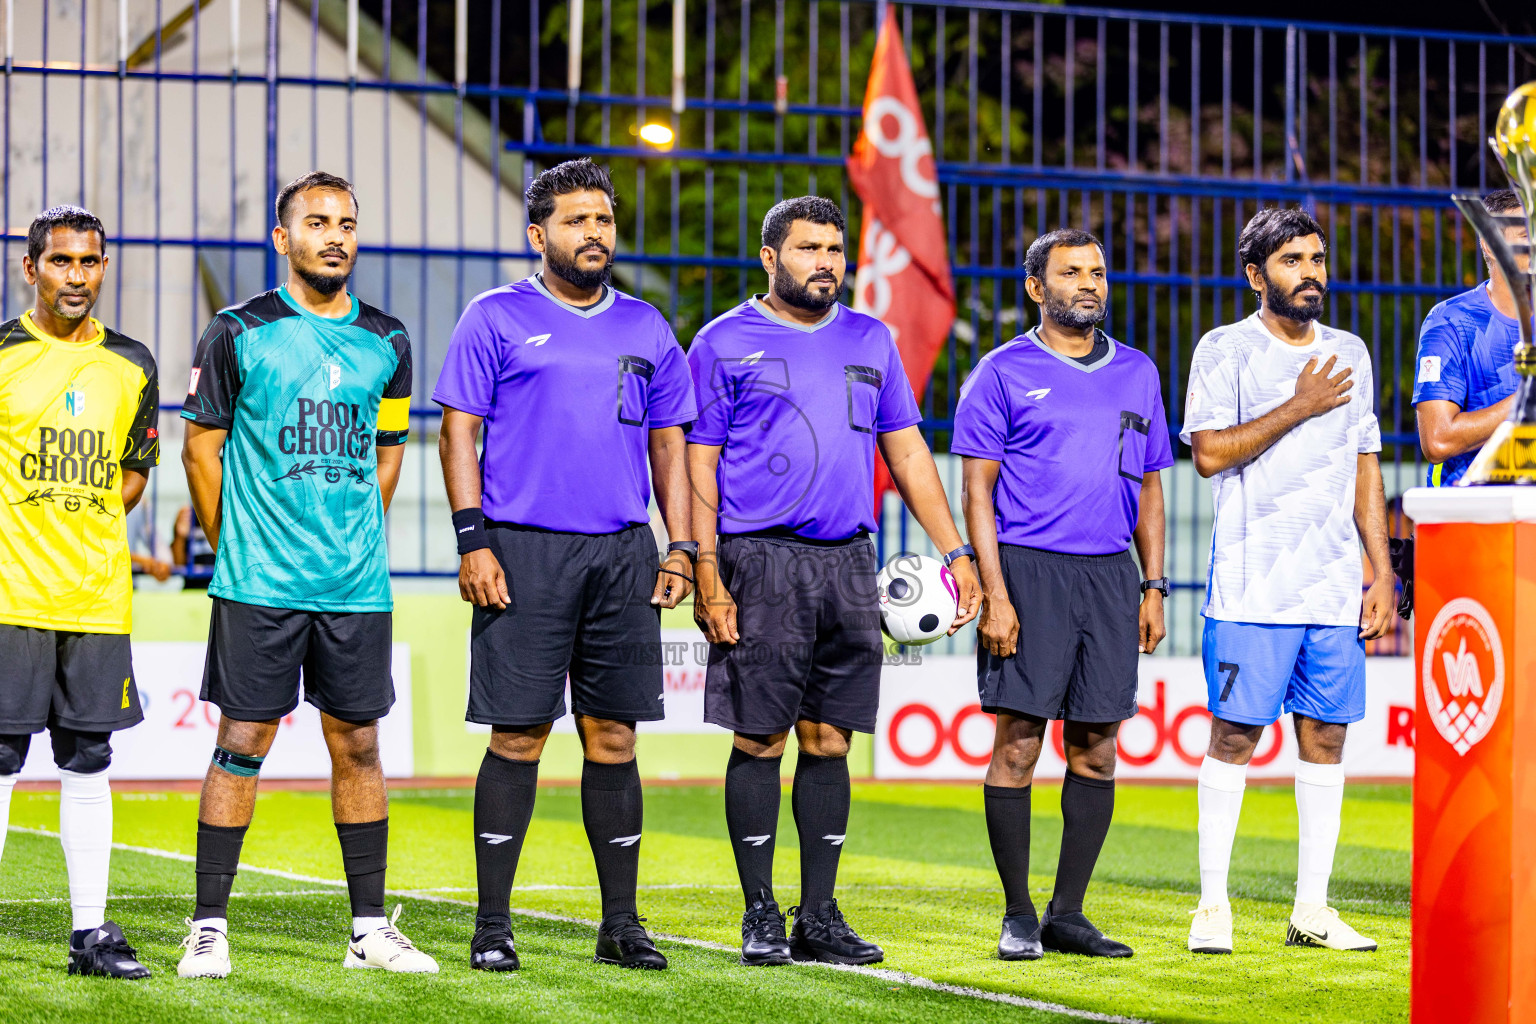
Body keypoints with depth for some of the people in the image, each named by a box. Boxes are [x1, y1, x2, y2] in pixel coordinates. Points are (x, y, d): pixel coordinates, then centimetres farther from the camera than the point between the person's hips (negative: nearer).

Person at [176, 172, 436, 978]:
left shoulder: (386, 343, 10)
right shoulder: (240, 333, -2)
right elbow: (201, 448, 2)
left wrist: (353, 542, 13)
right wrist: (236, 551, 3)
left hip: (358, 582, 4)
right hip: (258, 582, -4)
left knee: (357, 745, 7)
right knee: (242, 743, -3)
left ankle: (370, 928, 13)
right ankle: (209, 927, 2)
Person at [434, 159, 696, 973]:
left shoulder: (645, 327, 15)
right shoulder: (497, 318, 2)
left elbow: (669, 443, 18)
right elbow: (458, 431, -1)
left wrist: (681, 547, 8)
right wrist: (473, 543, -9)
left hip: (623, 554, 4)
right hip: (524, 551, -4)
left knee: (613, 736, 5)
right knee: (518, 736, -4)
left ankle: (622, 923, 12)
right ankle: (493, 925, 1)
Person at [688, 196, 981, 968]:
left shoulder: (869, 341, 15)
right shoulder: (725, 344, 2)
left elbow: (906, 450, 17)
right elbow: (699, 466, -1)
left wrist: (955, 549, 8)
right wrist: (706, 573, -10)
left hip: (848, 563, 4)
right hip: (760, 562, -4)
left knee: (829, 740, 5)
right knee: (760, 739, -3)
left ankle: (819, 917, 11)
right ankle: (760, 917, 5)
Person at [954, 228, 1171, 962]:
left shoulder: (1137, 373, 15)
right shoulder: (1004, 373, 1)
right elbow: (978, 489, -3)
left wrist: (1153, 586, 10)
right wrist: (993, 591, -12)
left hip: (1109, 573, 5)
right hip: (1027, 570, -4)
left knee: (1096, 748, 4)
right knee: (1018, 743, -6)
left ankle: (1067, 914, 11)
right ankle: (1018, 916, 3)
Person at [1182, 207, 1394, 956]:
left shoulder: (1349, 354, 15)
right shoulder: (1226, 351, 0)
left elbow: (1365, 471, 17)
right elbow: (1210, 452, -12)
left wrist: (1382, 573, 11)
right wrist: (1300, 407, -12)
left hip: (1336, 586, 5)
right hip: (1253, 584, -5)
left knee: (1326, 738, 4)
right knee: (1234, 733, -5)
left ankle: (1312, 909, 9)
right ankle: (1212, 906, 1)